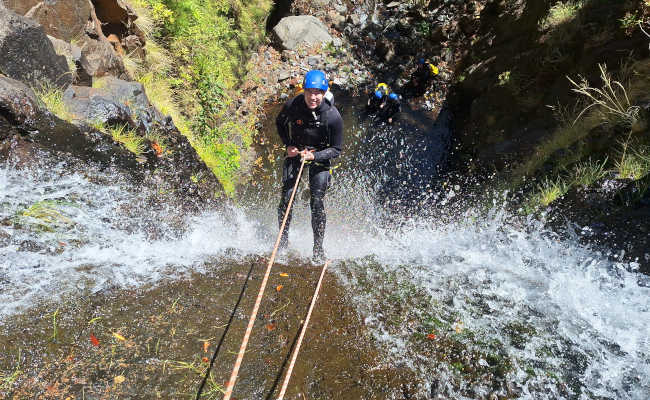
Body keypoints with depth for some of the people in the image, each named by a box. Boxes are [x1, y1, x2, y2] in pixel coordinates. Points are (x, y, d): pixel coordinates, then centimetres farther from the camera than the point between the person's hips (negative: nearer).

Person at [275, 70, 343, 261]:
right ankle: (283, 238, 17)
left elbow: (336, 149, -15)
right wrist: (288, 145, -6)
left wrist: (314, 156, -30)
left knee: (317, 203, -9)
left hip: (320, 156, -2)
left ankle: (318, 247, 6)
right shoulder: (292, 106, -18)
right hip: (295, 152, 2)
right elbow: (280, 123, 6)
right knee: (286, 198, -4)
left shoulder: (333, 116, -24)